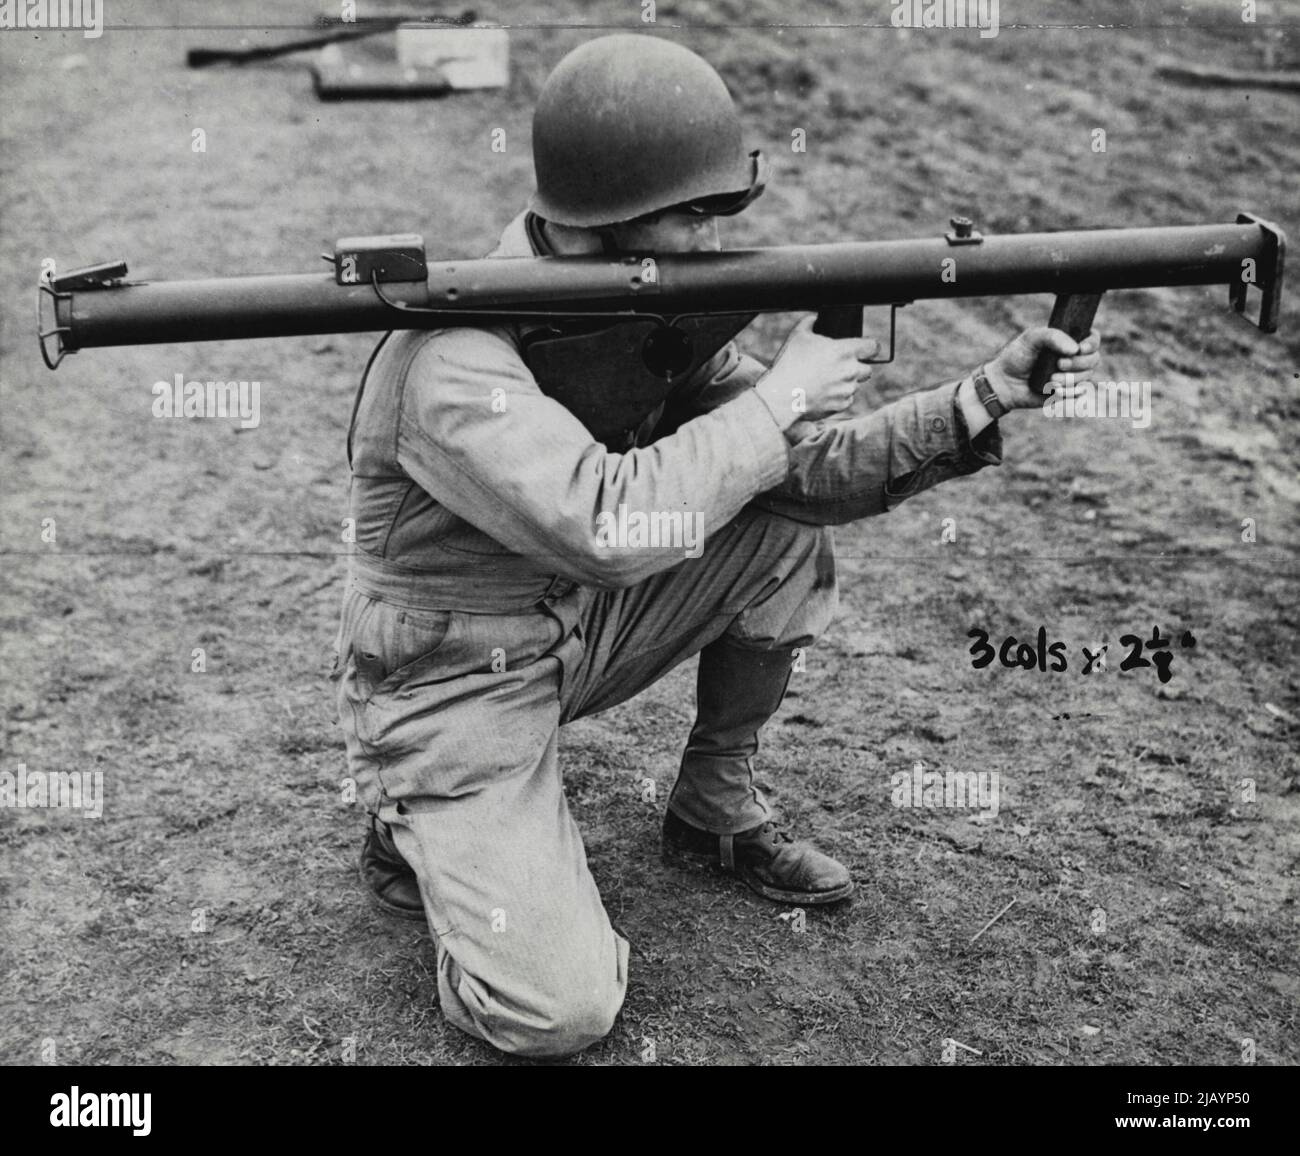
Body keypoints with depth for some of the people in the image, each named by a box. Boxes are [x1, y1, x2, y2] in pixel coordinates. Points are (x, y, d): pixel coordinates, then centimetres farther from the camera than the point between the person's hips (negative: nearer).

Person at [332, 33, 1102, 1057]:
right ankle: (418, 837, 14)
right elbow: (607, 525, -42)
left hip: (578, 629, 7)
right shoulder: (457, 362, -29)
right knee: (559, 1013, -17)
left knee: (789, 529, -9)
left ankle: (717, 807, 10)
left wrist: (982, 400, -19)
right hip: (457, 685, -7)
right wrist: (780, 396, -31)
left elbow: (812, 466, -6)